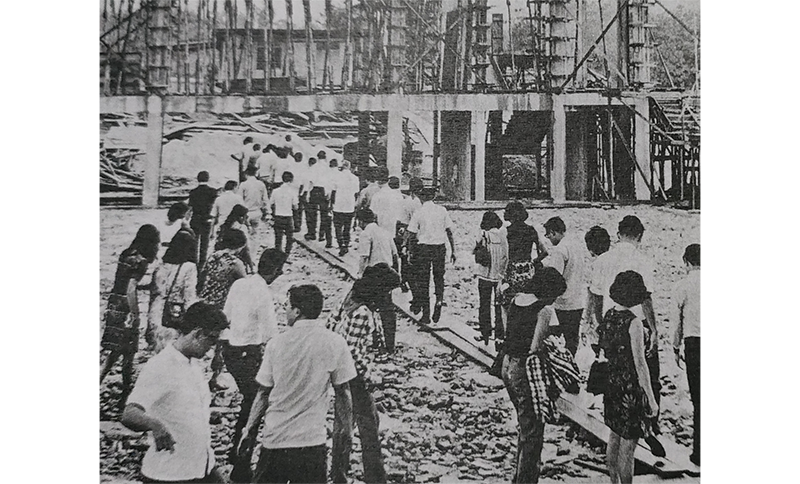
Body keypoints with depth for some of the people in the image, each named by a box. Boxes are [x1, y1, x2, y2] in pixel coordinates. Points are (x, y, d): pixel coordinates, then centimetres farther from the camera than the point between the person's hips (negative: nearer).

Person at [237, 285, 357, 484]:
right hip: (311, 440, -1)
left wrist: (249, 430, 13)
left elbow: (263, 393, 2)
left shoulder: (276, 343, -3)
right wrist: (346, 433, 8)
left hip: (274, 439, 1)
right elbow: (343, 393, -2)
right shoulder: (335, 344, -6)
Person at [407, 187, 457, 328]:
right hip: (440, 248, 2)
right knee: (439, 277, 24)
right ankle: (439, 298, -1)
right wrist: (453, 250, 8)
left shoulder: (418, 213, -6)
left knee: (423, 281, 5)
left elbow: (412, 236, -6)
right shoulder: (442, 210, 1)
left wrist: (412, 253, 3)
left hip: (423, 248, -2)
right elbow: (449, 231, 2)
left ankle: (426, 319, 6)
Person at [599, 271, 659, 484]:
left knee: (614, 439, 21)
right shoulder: (633, 323, -21)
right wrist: (651, 398, -14)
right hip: (630, 390, -8)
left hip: (611, 384, 8)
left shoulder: (609, 315, 1)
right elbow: (640, 364, -20)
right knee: (628, 445, 3)